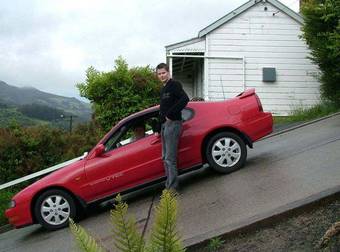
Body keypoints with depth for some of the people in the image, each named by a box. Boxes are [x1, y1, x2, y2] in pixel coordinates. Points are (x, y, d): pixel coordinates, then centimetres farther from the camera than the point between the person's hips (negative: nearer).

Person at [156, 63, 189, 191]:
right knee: (165, 158, 14)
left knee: (170, 158, -11)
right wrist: (159, 128, 20)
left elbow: (184, 99, -25)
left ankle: (173, 188, -7)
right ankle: (168, 185, 23)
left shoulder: (174, 85, -8)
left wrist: (170, 115, -21)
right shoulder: (163, 89, 20)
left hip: (173, 124, -10)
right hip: (164, 125, 10)